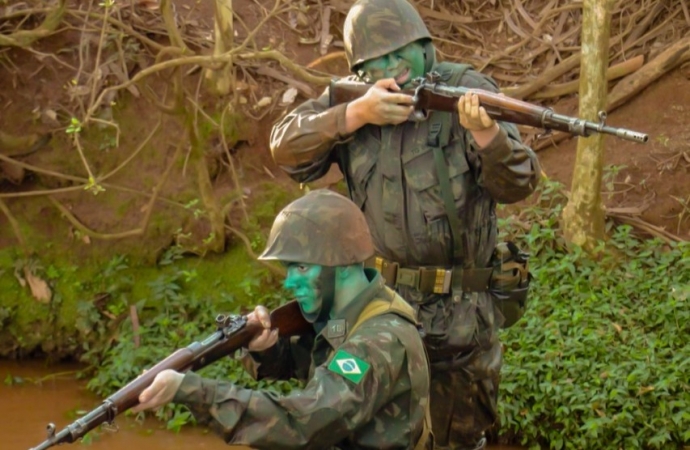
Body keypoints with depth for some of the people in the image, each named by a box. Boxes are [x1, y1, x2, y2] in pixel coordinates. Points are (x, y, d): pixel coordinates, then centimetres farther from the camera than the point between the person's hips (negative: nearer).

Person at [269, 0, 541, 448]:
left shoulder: (466, 90, -10)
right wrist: (356, 114, -24)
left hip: (459, 311, -2)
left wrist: (485, 131, -37)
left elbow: (517, 184, -17)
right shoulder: (348, 99, 0)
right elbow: (288, 148, -12)